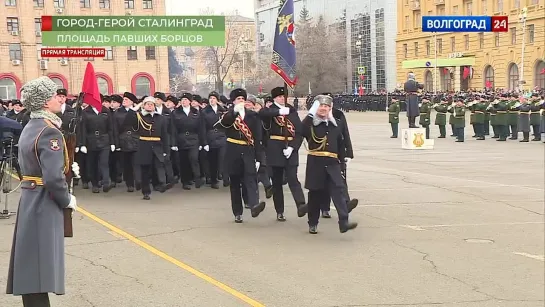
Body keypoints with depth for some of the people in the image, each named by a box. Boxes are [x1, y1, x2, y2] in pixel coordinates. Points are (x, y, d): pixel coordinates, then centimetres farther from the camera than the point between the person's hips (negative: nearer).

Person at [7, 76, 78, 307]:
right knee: (41, 261, -4)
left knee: (32, 260, 15)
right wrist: (67, 200, -10)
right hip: (44, 203, -9)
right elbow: (53, 178, -26)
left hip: (30, 198, 9)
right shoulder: (49, 132, -18)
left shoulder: (30, 128, 11)